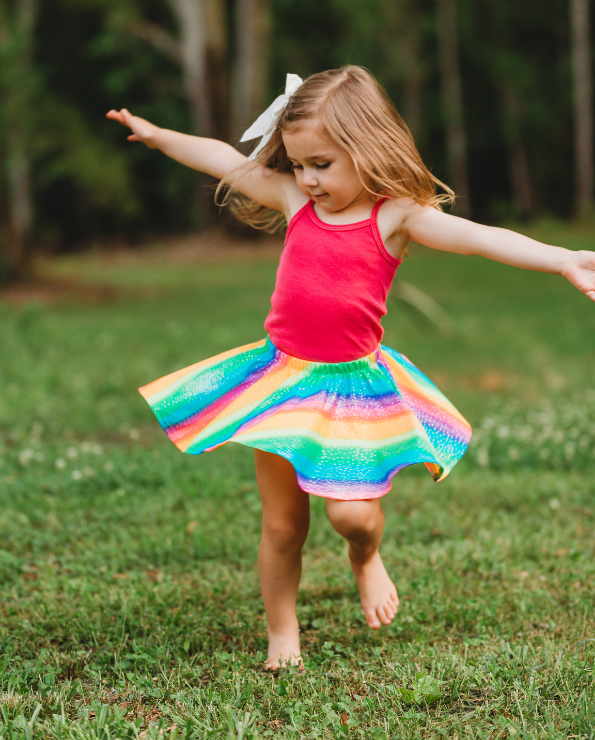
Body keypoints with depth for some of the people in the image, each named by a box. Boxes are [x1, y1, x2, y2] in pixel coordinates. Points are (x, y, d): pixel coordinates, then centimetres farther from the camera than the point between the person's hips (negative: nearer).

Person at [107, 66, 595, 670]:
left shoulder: (397, 216, -11)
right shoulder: (294, 199, 0)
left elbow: (478, 237, -24)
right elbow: (227, 161, 13)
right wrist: (157, 135, 23)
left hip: (353, 385, -3)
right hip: (281, 377, 3)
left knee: (353, 512, -12)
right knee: (282, 525, 8)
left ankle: (366, 559, 26)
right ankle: (281, 635, 27)